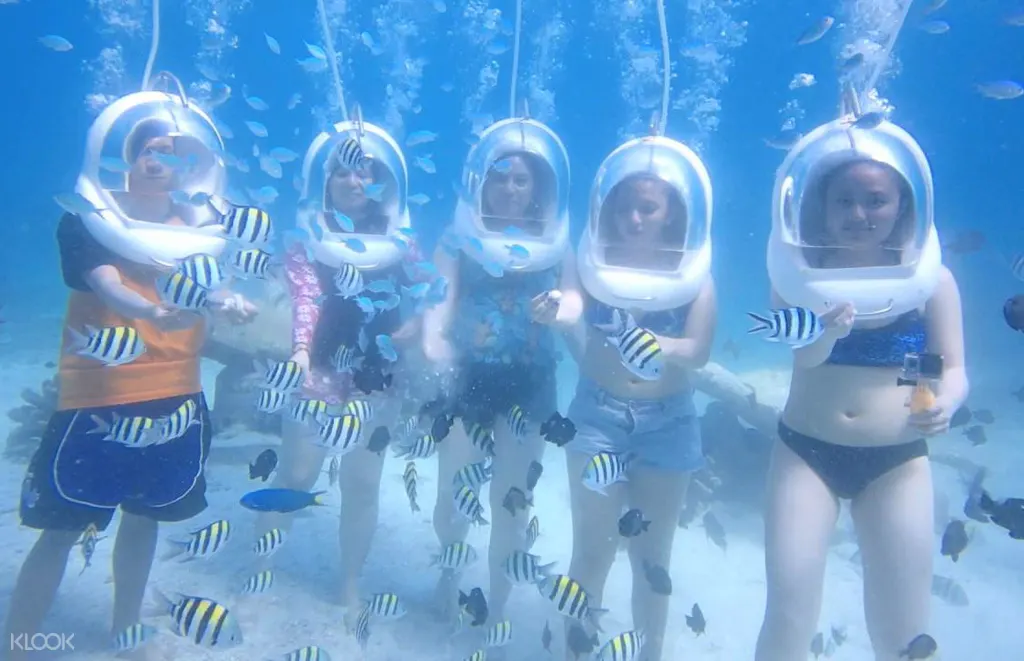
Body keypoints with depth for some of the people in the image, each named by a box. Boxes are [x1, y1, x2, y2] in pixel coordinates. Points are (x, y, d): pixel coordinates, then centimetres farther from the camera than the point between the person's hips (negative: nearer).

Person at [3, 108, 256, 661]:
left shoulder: (196, 225, 7)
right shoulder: (88, 218, -4)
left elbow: (214, 284, -6)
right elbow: (106, 284, -20)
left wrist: (230, 303, -30)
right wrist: (154, 312, -42)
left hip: (176, 397, 4)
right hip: (96, 398, -3)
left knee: (144, 514, 15)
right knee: (64, 525, 2)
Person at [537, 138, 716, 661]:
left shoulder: (693, 273, -2)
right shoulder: (594, 261, -3)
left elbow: (698, 352, -11)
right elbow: (569, 309, -22)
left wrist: (662, 346, -30)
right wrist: (560, 315, -45)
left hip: (667, 421, 1)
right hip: (597, 415, -1)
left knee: (651, 554, 12)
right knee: (593, 549, 5)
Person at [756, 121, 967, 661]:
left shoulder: (931, 278, -2)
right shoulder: (798, 271, -4)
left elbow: (953, 369, -3)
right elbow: (804, 357, -18)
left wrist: (945, 402, -25)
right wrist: (827, 332, -40)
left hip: (898, 460, 1)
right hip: (805, 450, 0)